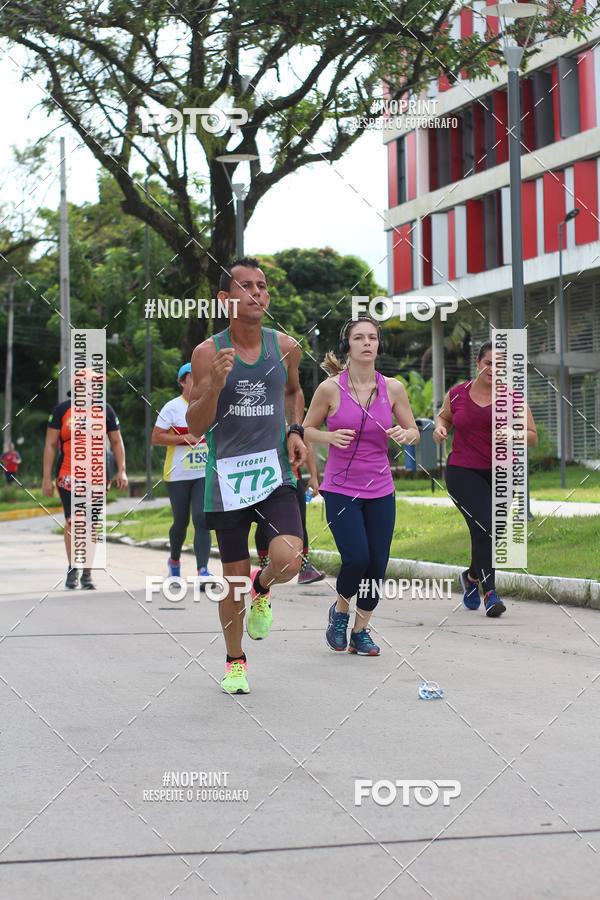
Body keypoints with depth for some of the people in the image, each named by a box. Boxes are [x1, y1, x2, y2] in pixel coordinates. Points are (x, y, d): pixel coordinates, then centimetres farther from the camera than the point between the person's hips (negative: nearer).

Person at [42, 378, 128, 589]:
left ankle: (87, 574, 11)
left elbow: (116, 442, 12)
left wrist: (122, 471, 1)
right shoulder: (62, 410, 1)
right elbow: (50, 445, 2)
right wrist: (46, 478, -2)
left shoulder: (105, 410, 6)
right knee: (72, 522, -5)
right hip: (68, 476, -1)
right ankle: (72, 569, 13)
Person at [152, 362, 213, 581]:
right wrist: (185, 438, -18)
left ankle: (202, 570, -18)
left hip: (204, 474, 2)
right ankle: (174, 561, 36)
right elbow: (156, 438, -10)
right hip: (178, 475, -2)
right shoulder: (172, 407, -6)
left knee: (202, 519, -13)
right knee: (181, 522, 8)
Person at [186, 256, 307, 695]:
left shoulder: (285, 346, 2)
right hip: (228, 476, -1)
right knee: (234, 577, 6)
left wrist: (295, 431, 8)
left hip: (274, 472, 1)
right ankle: (235, 661, 29)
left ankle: (262, 590, 17)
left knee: (288, 561, -21)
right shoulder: (209, 353, -6)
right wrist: (215, 385, -24)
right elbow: (196, 426, -7)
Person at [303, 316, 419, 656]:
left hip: (380, 490, 3)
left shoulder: (393, 388, 0)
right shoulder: (330, 388, -8)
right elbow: (308, 429, 3)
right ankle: (340, 611, 16)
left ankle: (361, 630, 20)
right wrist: (330, 437, -17)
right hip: (341, 488, -3)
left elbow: (413, 431, 9)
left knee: (378, 564, 1)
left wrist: (406, 434, -14)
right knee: (357, 558, -16)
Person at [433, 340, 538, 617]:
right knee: (485, 527, -17)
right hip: (463, 472, -2)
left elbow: (533, 437, 2)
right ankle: (490, 592, -4)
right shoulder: (457, 394, 3)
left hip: (501, 473, 2)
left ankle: (472, 577, 39)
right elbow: (444, 415, 23)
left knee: (484, 533, 10)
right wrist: (440, 427, 0)